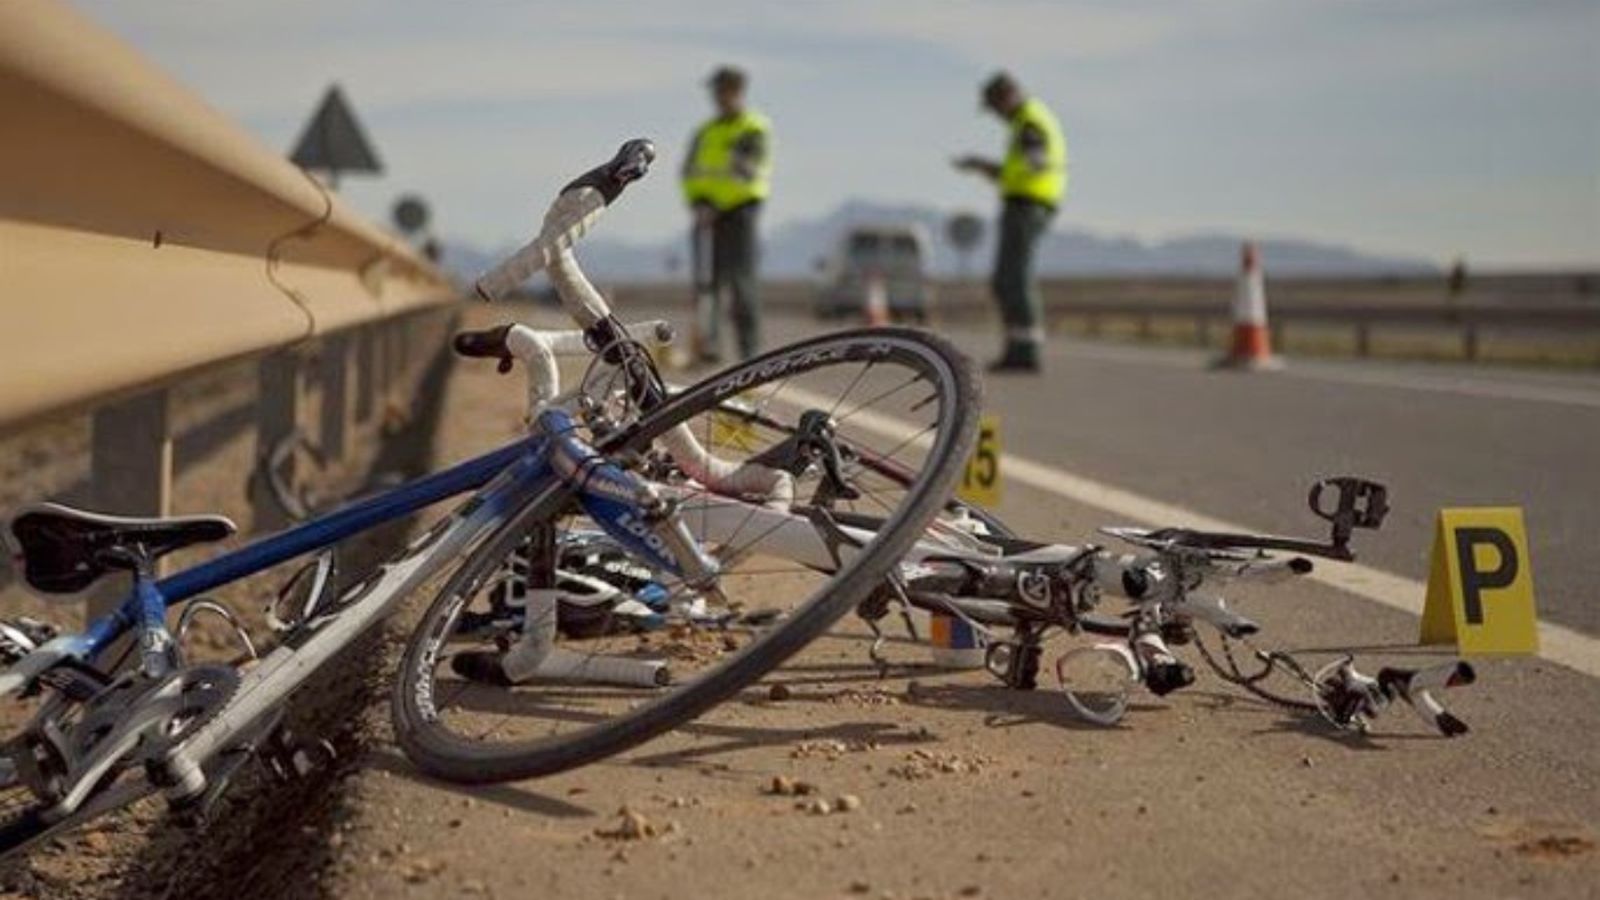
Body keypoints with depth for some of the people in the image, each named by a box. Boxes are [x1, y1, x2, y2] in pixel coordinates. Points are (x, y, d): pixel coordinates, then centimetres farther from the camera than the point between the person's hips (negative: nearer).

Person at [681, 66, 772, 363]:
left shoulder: (756, 130, 0)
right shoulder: (705, 132, 18)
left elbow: (749, 171, -11)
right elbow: (690, 171, 13)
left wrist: (714, 206, -16)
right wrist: (697, 201, -7)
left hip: (739, 211, -5)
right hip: (707, 215, 5)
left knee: (740, 282, -10)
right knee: (706, 281, -2)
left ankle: (751, 351, -8)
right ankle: (708, 345, -2)